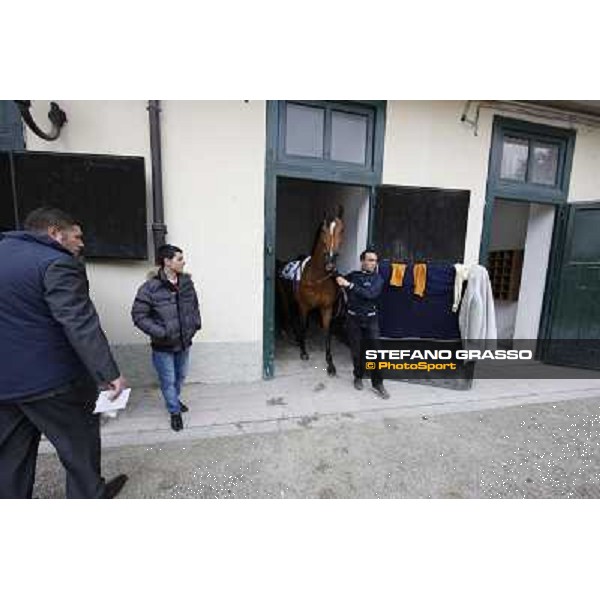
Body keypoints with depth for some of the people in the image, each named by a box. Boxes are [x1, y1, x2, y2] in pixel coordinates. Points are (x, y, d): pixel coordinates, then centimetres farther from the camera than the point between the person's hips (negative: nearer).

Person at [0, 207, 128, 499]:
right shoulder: (57, 264, -18)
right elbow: (80, 325, -26)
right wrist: (109, 373, -25)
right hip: (49, 379, -7)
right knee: (79, 442, 12)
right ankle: (89, 495, 30)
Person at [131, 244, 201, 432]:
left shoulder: (187, 282, -3)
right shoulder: (150, 287, -19)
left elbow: (194, 305, 12)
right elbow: (138, 315, -14)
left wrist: (196, 322, 2)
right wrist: (159, 332, -22)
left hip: (184, 342, 5)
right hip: (163, 346, -5)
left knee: (181, 376, 23)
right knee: (168, 380, 10)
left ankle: (175, 400, 50)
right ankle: (175, 411, 33)